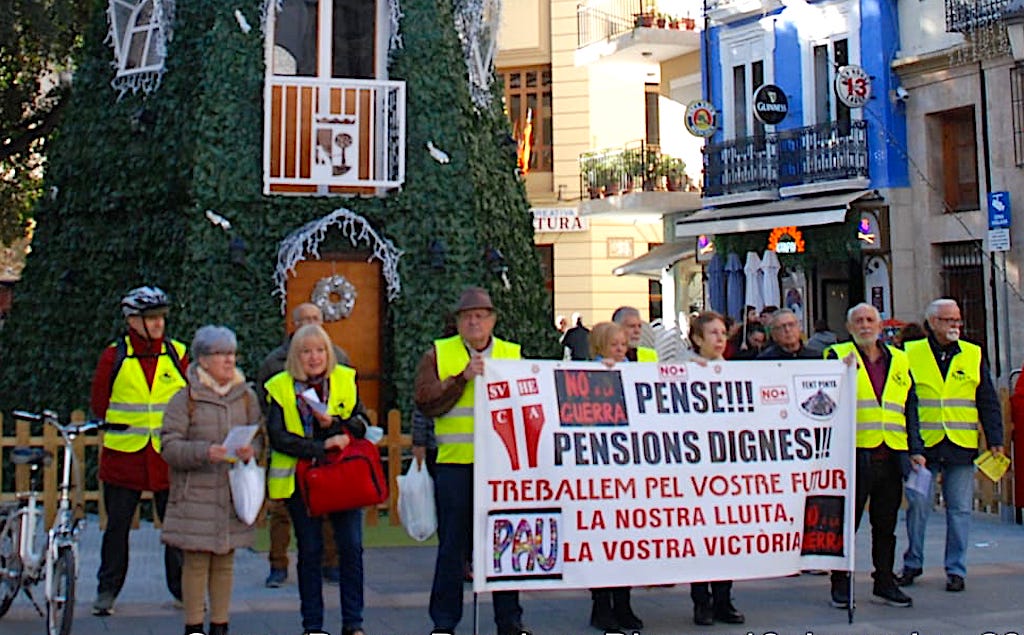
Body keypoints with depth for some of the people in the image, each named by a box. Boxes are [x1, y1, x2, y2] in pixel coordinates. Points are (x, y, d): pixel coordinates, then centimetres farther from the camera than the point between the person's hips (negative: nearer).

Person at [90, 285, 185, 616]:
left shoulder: (177, 354, 4)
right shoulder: (114, 356, 0)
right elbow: (99, 404, 7)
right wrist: (126, 424, 5)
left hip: (169, 456, 1)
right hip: (123, 454, -1)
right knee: (117, 525, 7)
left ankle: (182, 588, 19)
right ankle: (107, 590, 21)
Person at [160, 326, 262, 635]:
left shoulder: (246, 395, 8)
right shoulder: (185, 398, -4)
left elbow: (259, 437, 13)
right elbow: (169, 446, -8)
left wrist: (251, 450, -10)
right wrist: (204, 452, -23)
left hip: (234, 491, 3)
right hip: (195, 492, -3)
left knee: (225, 561, 9)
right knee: (196, 562, 0)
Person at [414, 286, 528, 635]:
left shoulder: (513, 354, 13)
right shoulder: (438, 354, 7)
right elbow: (426, 402, -6)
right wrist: (463, 377, -15)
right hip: (455, 462, -1)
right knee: (452, 543, 4)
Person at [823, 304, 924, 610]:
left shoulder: (899, 360, 15)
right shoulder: (838, 356, 3)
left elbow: (910, 408, 16)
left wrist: (916, 449, 9)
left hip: (892, 456, 4)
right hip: (854, 454, -4)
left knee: (886, 524, 11)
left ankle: (884, 582, 22)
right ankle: (840, 584, 12)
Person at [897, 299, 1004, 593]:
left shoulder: (973, 356, 9)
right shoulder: (910, 354, 2)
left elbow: (988, 402, 10)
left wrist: (995, 441, 3)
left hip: (962, 446, 2)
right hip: (922, 445, -1)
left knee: (959, 510, 5)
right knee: (917, 505, 1)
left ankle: (956, 570, 16)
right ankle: (912, 564, 17)